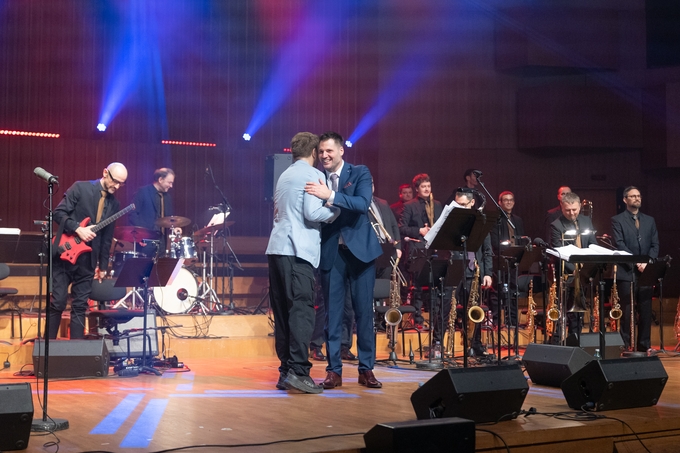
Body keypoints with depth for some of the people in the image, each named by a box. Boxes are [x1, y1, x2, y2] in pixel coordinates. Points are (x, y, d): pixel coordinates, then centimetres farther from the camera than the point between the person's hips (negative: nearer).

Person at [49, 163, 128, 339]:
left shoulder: (114, 204, 11)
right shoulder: (80, 187, -4)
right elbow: (58, 212, -9)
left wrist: (103, 265, 12)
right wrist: (78, 229, -20)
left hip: (87, 260, 4)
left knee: (80, 306, 5)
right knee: (58, 302, -4)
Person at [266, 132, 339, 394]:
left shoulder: (284, 175, 22)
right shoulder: (312, 175, -4)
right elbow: (313, 213, -14)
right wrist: (336, 210, 1)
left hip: (277, 249, 8)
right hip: (298, 251, -8)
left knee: (283, 312, 8)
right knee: (302, 310, -10)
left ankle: (286, 371, 10)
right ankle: (298, 371, -15)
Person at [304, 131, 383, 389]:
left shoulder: (360, 173, -1)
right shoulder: (316, 180, 6)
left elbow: (363, 204, -18)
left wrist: (330, 195, -28)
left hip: (359, 250, -2)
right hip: (331, 252, 2)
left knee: (364, 312, 4)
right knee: (332, 313, 4)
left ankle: (366, 370, 13)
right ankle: (334, 371, 10)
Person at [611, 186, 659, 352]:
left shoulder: (649, 220, 15)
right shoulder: (617, 220, 2)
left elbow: (655, 245, 9)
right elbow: (619, 245, -9)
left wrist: (647, 262, -8)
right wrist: (636, 262, -18)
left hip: (646, 271, 4)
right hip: (626, 272, -4)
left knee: (646, 310, 4)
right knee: (627, 311, -2)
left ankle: (644, 345, 11)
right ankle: (626, 346, 3)